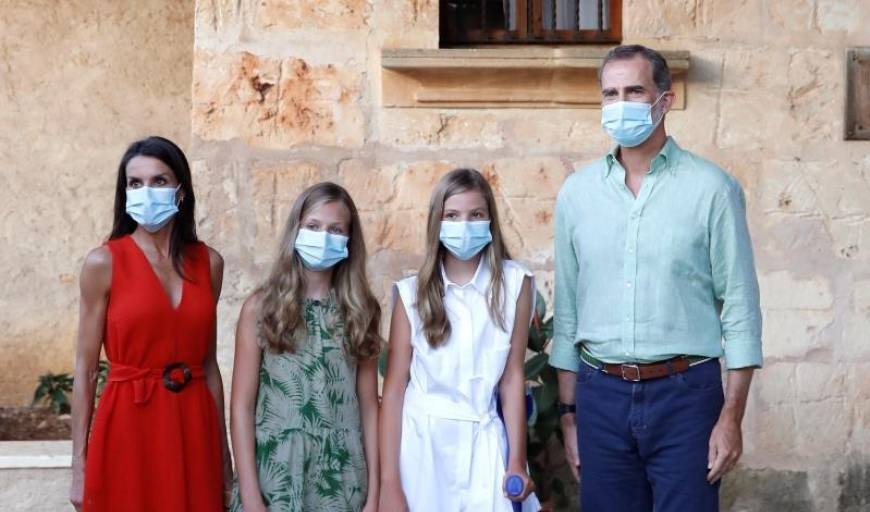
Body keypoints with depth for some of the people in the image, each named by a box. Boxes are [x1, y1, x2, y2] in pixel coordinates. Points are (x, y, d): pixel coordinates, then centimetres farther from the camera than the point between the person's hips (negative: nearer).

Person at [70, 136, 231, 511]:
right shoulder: (104, 263, -5)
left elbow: (208, 361, 10)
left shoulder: (208, 262, 5)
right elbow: (85, 369, -4)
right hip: (128, 427, -3)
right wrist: (79, 464, -5)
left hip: (193, 427, 3)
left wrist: (223, 449, 11)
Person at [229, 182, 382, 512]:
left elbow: (369, 405, 4)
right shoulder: (261, 306, -2)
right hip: (276, 474, -2)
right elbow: (242, 406, -4)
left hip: (342, 480, 2)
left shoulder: (361, 310, 5)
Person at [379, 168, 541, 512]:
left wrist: (516, 461, -2)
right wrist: (389, 483, -8)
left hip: (483, 442, 0)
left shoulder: (514, 283, -2)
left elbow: (512, 376, 0)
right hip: (420, 441, 0)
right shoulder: (412, 293, -3)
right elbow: (394, 388, -4)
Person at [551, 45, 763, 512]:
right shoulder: (577, 192, 6)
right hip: (601, 394, 3)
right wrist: (568, 412, 9)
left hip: (685, 392, -3)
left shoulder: (711, 188, -4)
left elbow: (740, 307, -3)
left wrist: (731, 418, -8)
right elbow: (567, 309, 10)